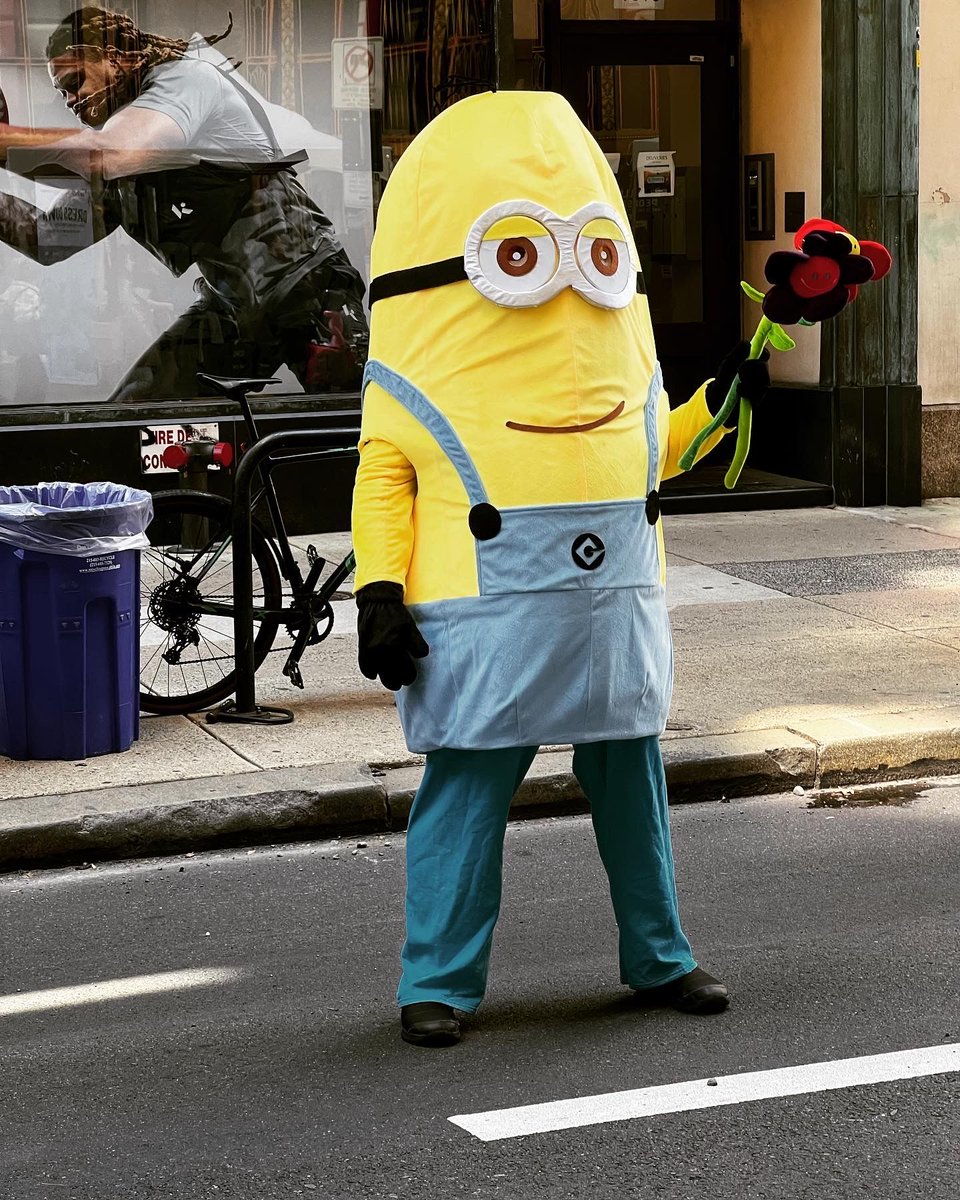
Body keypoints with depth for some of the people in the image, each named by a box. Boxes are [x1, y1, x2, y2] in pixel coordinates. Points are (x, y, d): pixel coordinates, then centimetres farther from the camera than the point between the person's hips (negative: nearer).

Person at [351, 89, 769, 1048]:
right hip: (488, 618, -5)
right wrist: (378, 591, -12)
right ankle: (439, 982, 7)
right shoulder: (439, 364, -3)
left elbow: (647, 455, 24)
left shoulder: (618, 359, 13)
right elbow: (382, 472, -4)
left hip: (612, 609, 5)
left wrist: (718, 403, 12)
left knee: (632, 784, 12)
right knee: (467, 791, -3)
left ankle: (658, 957, 27)